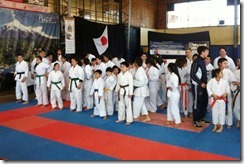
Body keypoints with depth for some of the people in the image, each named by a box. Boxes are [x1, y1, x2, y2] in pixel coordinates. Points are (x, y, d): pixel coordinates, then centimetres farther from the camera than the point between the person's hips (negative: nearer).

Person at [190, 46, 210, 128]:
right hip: (197, 85, -9)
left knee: (204, 101, 15)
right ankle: (195, 121, 10)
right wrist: (201, 83, -16)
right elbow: (192, 74, -19)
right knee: (197, 102, -1)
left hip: (203, 85, 9)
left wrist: (205, 82, 7)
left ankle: (201, 118, 29)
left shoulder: (203, 61, 10)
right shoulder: (196, 61, -16)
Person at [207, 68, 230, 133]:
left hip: (222, 99, 1)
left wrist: (226, 93, -11)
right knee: (215, 112, 9)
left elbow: (228, 88, 6)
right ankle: (215, 126, 24)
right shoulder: (211, 81, -7)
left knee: (222, 112, 5)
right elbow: (208, 88, -5)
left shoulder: (224, 81, -3)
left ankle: (221, 126, 18)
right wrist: (212, 94, -14)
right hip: (214, 99, 0)